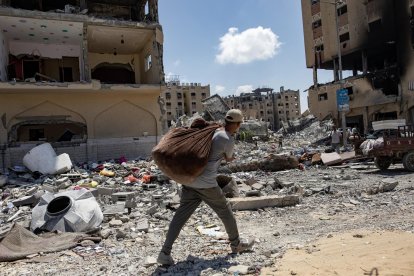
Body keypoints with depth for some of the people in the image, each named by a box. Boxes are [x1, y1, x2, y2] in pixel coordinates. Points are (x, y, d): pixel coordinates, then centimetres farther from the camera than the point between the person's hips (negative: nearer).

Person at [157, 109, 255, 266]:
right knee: (225, 211, 14)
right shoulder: (229, 140, -10)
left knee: (181, 215, 8)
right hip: (206, 184, -6)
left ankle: (165, 253, 5)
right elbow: (229, 159, 9)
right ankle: (236, 244, 33)